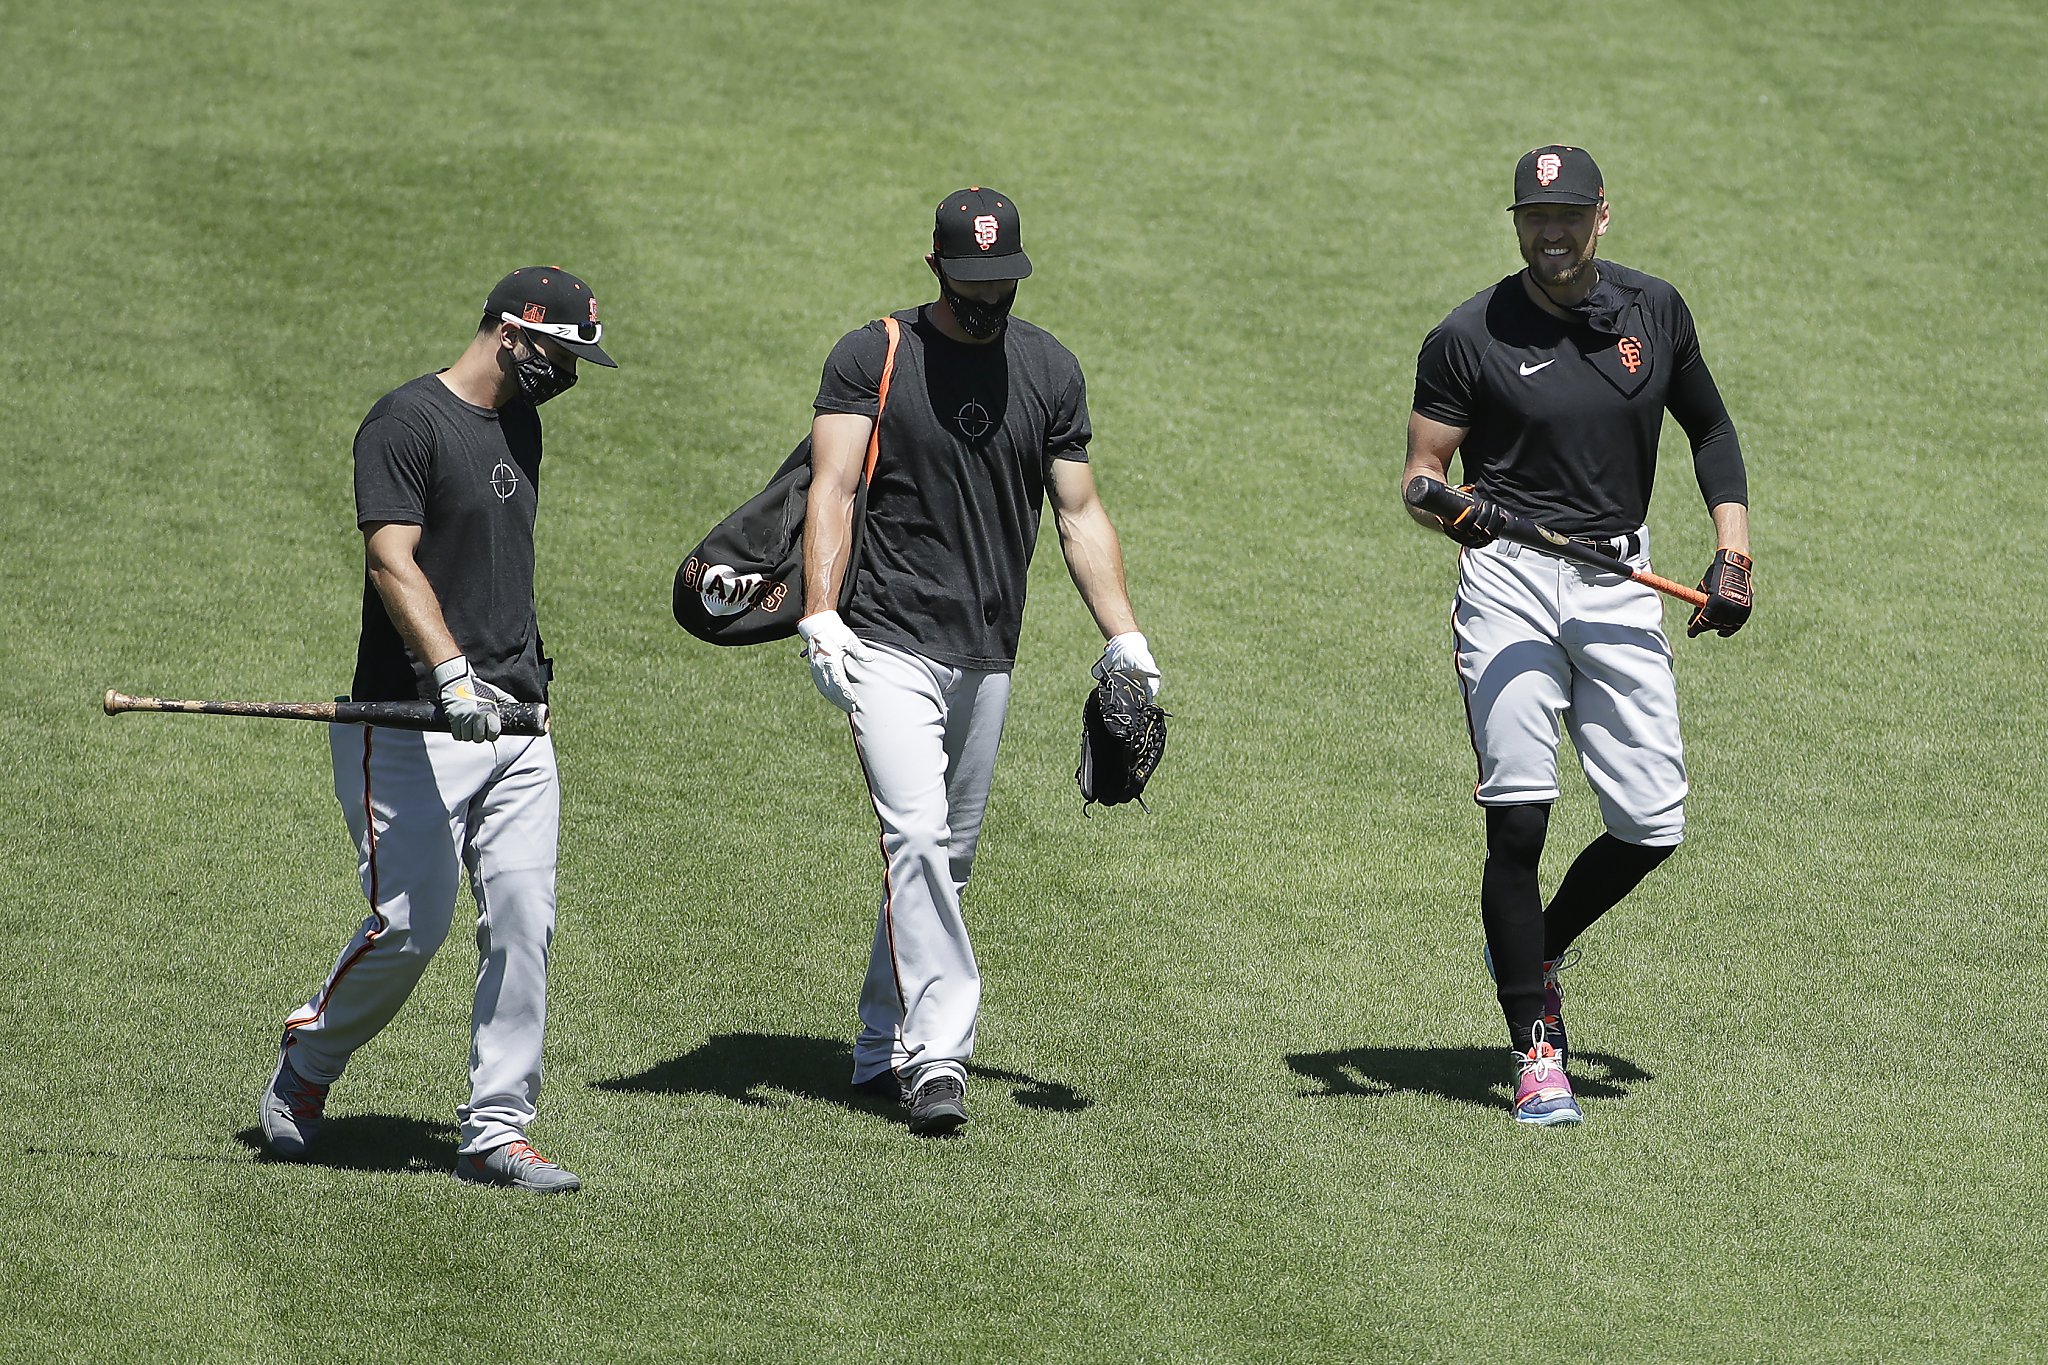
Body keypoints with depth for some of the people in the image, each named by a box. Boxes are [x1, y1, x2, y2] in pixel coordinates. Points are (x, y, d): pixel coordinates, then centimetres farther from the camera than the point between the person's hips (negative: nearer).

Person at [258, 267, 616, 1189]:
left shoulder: (520, 424, 17)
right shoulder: (407, 422, -11)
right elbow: (393, 561, -22)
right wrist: (453, 676, -34)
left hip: (516, 725, 8)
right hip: (413, 728, -8)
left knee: (523, 923, -2)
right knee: (412, 923, -8)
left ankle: (496, 1131, 1)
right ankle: (305, 1068, 19)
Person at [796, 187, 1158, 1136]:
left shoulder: (1050, 371, 9)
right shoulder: (871, 358, -3)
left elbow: (1078, 512, 12)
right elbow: (832, 488, -11)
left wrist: (1122, 636, 4)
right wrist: (820, 614, -24)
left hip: (987, 661, 5)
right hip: (886, 646, -5)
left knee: (945, 858, 9)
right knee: (916, 838, -19)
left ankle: (883, 1051, 21)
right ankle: (936, 1054, -24)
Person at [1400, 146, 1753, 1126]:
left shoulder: (1654, 311, 7)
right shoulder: (1470, 336, -3)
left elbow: (1709, 428, 21)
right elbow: (1424, 468, 0)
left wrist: (1734, 549, 11)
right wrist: (1451, 511, -24)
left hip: (1620, 588, 3)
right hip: (1509, 579, -3)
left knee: (1652, 824, -2)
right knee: (1517, 818, -13)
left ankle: (1537, 948, 27)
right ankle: (1536, 1050, -5)